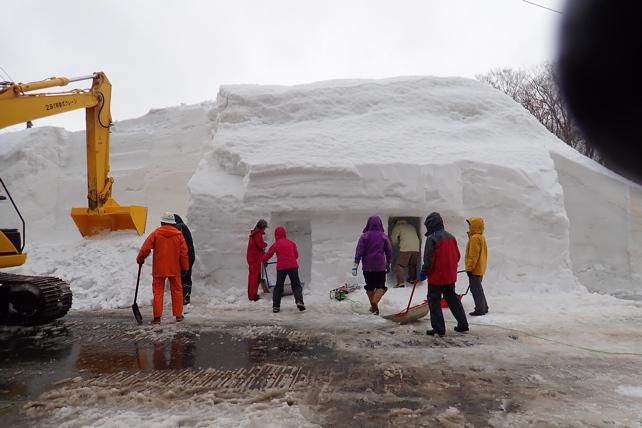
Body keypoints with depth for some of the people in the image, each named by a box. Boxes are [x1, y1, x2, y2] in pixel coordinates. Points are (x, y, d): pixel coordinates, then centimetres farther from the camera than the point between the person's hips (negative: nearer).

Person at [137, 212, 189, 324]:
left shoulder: (156, 233, -4)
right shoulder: (178, 234, -1)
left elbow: (145, 249, -5)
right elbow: (184, 252, 0)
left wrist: (140, 259, 13)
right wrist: (185, 267, 9)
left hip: (159, 268, -1)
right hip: (174, 268, 1)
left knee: (158, 291, 6)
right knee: (177, 290, 11)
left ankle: (157, 317, 3)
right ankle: (178, 315, 14)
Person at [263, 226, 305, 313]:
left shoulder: (275, 244, 5)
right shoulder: (291, 243, 10)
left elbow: (268, 255, 6)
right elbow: (296, 255, 13)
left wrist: (264, 261, 27)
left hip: (281, 267, 0)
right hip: (293, 266, 1)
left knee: (278, 287, 12)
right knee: (296, 285, 9)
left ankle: (276, 306, 9)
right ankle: (299, 302, -11)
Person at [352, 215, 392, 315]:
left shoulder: (365, 236, -5)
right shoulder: (384, 236, 0)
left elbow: (359, 251, -9)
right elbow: (389, 251, 7)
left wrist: (355, 265, -7)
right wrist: (388, 264, 20)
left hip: (367, 267, 1)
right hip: (380, 267, 0)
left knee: (370, 286, 16)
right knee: (381, 286, 5)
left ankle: (373, 306, 26)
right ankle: (375, 302, -18)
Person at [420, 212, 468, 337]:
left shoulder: (431, 238, -16)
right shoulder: (451, 237, 7)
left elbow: (428, 259, -18)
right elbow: (457, 256, 11)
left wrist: (424, 272, -5)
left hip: (436, 276, -7)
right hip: (450, 276, 7)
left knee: (434, 301, 3)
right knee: (452, 299, 20)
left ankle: (439, 328, 5)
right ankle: (462, 324, 23)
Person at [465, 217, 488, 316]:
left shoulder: (475, 238, -18)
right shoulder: (481, 237, 15)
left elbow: (473, 255, -22)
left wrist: (470, 268, -19)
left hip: (475, 269, -10)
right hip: (480, 268, 11)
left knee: (476, 289, -4)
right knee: (478, 289, 18)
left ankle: (479, 309, 1)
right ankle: (484, 308, 26)